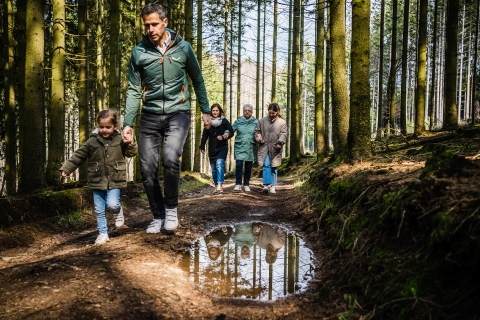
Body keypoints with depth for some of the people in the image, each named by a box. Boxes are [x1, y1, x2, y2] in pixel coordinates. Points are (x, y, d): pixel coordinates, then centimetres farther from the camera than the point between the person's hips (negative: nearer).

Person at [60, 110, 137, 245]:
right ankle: (103, 233, 22)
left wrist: (130, 143, -18)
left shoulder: (120, 140, -2)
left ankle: (118, 211, 20)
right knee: (99, 209, 7)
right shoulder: (92, 141, 0)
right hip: (98, 181, 2)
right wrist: (67, 168, 2)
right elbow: (78, 156, 5)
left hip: (114, 180, -2)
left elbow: (131, 153, 0)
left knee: (112, 204, -16)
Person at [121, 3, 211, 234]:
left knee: (170, 158, -25)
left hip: (178, 113, -2)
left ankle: (171, 208, -1)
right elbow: (134, 90, 5)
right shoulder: (138, 52, 2)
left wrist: (205, 110, 9)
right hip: (150, 116, 2)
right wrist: (128, 123, -1)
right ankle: (158, 216, 19)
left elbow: (197, 80, 11)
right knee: (147, 169, 0)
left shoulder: (183, 48, 0)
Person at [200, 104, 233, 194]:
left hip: (222, 148, -3)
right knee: (213, 168, 6)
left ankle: (220, 185, -28)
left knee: (219, 164, -21)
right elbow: (204, 135, 4)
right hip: (212, 149, 4)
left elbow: (231, 132, 0)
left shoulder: (224, 121, 0)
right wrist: (202, 147, -3)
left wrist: (224, 137, -17)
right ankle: (216, 186, 17)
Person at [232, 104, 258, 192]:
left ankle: (246, 185, 19)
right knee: (238, 165, -13)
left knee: (248, 167, 7)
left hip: (250, 147, 1)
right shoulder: (238, 121, 5)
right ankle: (238, 184, -5)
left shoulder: (255, 122, 5)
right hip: (239, 147, -1)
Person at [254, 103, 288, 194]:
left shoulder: (282, 122, 2)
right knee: (266, 165, -11)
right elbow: (257, 131, 17)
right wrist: (258, 138, -2)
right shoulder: (262, 120, 8)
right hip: (264, 147, 1)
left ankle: (272, 186, 15)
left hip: (275, 149, 0)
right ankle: (266, 185, -12)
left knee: (274, 167, 7)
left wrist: (280, 142, -21)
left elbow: (283, 134, -4)